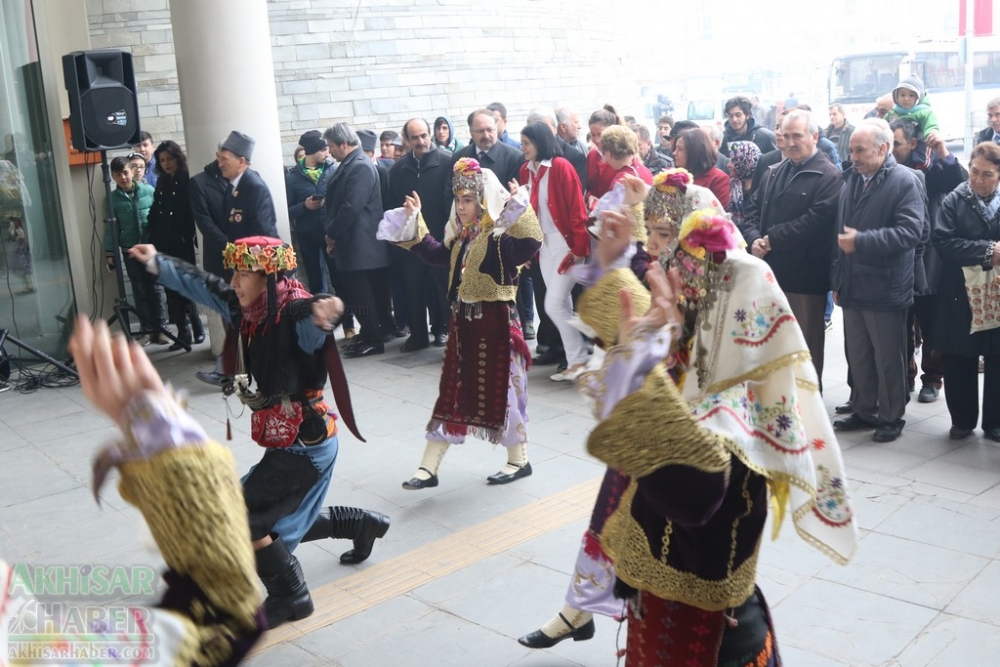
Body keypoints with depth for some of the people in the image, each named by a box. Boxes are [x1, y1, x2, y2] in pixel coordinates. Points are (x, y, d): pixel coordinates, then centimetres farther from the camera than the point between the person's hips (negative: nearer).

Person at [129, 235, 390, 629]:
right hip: (282, 442, 9)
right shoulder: (249, 312, -1)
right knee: (282, 521, 21)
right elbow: (203, 286, 13)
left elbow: (310, 314, -48)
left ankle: (289, 597, 8)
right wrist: (157, 263, 20)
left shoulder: (295, 315, -24)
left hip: (306, 443, -9)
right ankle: (364, 525, 41)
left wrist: (322, 312, -71)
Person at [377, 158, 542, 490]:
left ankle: (519, 461, 24)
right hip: (464, 322, 8)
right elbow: (435, 254, 26)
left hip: (496, 322, -8)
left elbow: (529, 246, -35)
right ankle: (428, 468, 17)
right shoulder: (461, 237, 11)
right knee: (452, 391, 11)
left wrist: (520, 208, -39)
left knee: (503, 390, 4)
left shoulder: (501, 236, -15)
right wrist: (414, 221, 23)